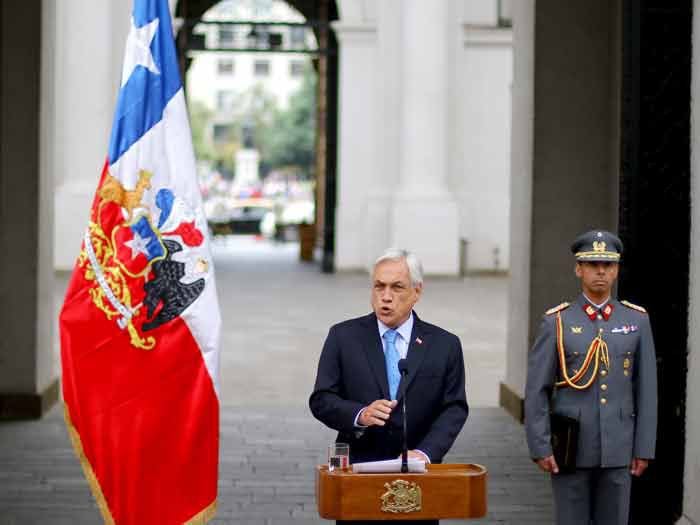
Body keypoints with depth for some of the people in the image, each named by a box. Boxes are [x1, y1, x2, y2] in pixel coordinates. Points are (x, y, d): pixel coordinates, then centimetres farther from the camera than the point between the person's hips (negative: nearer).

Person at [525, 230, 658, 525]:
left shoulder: (637, 320, 4)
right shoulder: (557, 322, -2)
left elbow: (647, 389, 4)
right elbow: (536, 390, -3)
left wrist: (644, 448, 1)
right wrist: (540, 447, -9)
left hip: (618, 449, 2)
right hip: (571, 448, -2)